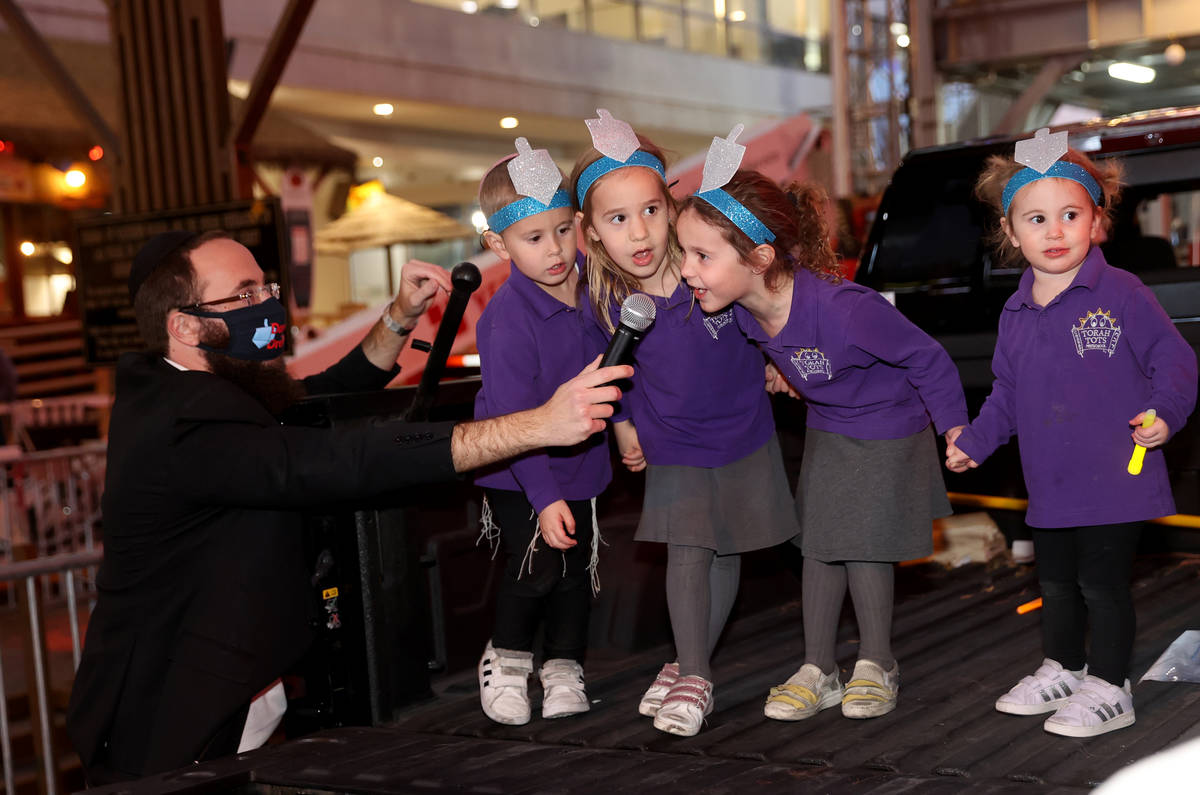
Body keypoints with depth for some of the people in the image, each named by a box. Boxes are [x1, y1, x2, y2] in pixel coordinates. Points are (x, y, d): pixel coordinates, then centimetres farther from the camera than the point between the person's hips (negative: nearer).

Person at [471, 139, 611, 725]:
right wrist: (544, 499, -30)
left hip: (581, 462, 6)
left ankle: (564, 666, 27)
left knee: (578, 567, 10)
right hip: (518, 474, -6)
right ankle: (506, 661, 15)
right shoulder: (506, 322, -26)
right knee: (536, 566, -10)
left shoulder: (590, 287, -7)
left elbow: (608, 363, 14)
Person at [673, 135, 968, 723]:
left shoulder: (843, 307, -41)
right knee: (818, 543, 8)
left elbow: (927, 358, -26)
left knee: (865, 545, -1)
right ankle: (817, 669, 20)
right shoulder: (744, 305, -21)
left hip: (888, 428, -6)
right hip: (826, 428, 6)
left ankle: (876, 666, 20)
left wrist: (955, 429, -17)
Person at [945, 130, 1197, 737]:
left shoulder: (1120, 294, -10)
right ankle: (1061, 669, 37)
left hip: (1114, 478, -6)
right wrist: (974, 442, 20)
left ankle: (1108, 688, 16)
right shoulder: (1016, 314, 8)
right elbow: (1006, 393, 20)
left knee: (1102, 580, 0)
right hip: (1050, 484, 6)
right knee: (1055, 582, 18)